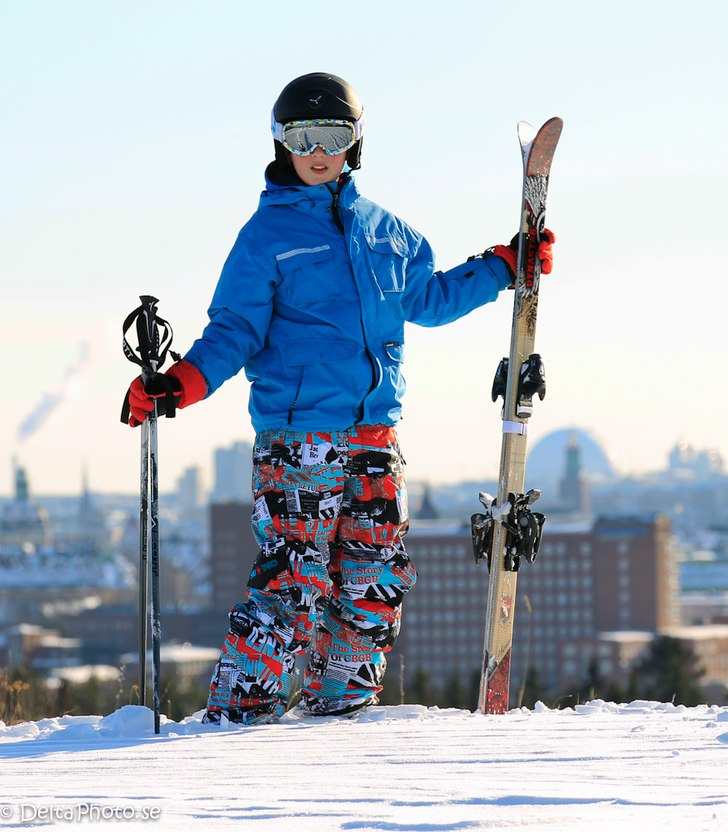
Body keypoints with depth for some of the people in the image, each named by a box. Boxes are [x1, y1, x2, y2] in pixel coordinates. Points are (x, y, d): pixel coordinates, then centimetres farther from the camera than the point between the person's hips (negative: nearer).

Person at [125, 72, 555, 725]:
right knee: (293, 580, -12)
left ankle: (338, 703, 18)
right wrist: (183, 381, -19)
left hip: (374, 437, 5)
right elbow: (236, 329, -4)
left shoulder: (383, 229, 15)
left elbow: (428, 299, 27)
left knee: (377, 583, 6)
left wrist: (502, 268, 24)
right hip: (296, 440, -5)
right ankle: (240, 709, -4)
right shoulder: (269, 232, 1)